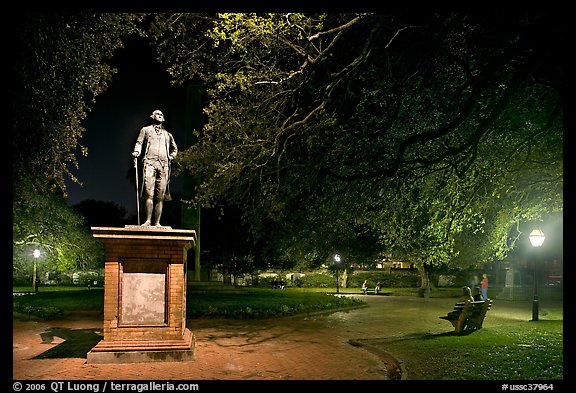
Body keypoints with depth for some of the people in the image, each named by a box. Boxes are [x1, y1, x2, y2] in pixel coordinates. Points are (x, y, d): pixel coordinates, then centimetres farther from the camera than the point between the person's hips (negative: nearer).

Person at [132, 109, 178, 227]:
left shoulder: (167, 134, 25)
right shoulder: (146, 130, 18)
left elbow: (174, 149, 35)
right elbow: (139, 142, 10)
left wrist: (171, 156, 16)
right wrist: (136, 152, -10)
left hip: (164, 165, 3)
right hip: (150, 162, -3)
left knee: (160, 196, -3)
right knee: (149, 193, -16)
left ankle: (157, 222, -2)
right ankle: (148, 220, -15)